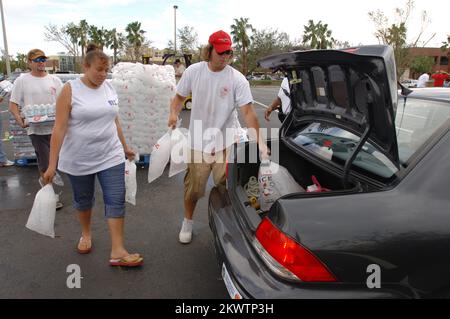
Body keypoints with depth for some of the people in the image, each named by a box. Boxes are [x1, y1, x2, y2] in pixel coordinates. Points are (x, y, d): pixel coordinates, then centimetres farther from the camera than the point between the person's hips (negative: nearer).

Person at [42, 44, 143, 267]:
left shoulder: (109, 88, 3)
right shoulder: (70, 90, -10)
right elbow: (59, 128, -13)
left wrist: (124, 148, 18)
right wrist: (52, 165, -15)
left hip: (110, 156, 3)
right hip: (79, 160, -3)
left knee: (116, 200, -3)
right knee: (83, 200, 16)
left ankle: (117, 252, 3)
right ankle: (86, 234, 43)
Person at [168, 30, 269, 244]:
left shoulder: (237, 79, -11)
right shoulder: (193, 71, -4)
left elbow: (248, 111, -16)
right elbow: (179, 96, 10)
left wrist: (258, 140, -27)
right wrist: (174, 112, -11)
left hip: (225, 145, -1)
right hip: (198, 144, 1)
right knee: (193, 188, 13)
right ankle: (187, 223, 36)